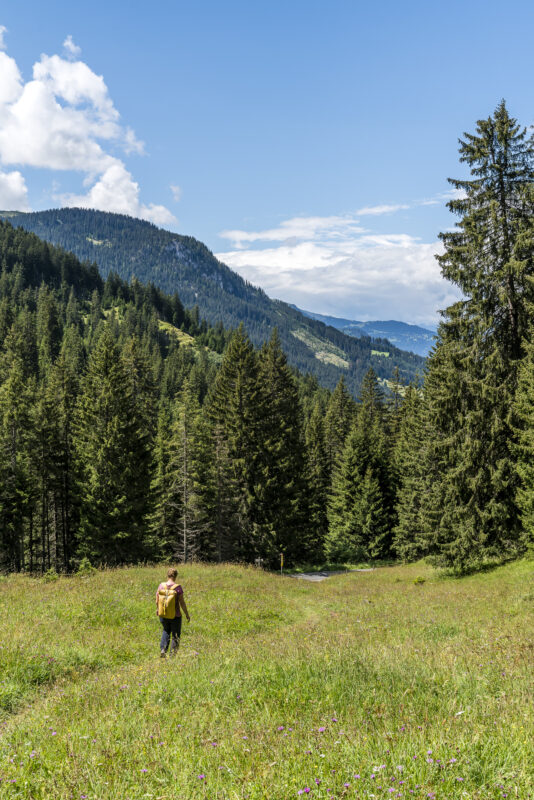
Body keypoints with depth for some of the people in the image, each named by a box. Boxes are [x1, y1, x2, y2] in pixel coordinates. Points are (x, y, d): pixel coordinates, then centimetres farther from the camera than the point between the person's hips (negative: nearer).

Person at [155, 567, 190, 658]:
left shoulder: (161, 586, -5)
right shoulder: (177, 587, -15)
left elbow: (157, 600, 4)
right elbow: (182, 602, -12)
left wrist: (157, 609, 23)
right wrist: (187, 614, -1)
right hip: (175, 615, -4)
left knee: (166, 631, 27)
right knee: (176, 635, 14)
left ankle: (162, 650, 12)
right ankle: (173, 654, 14)